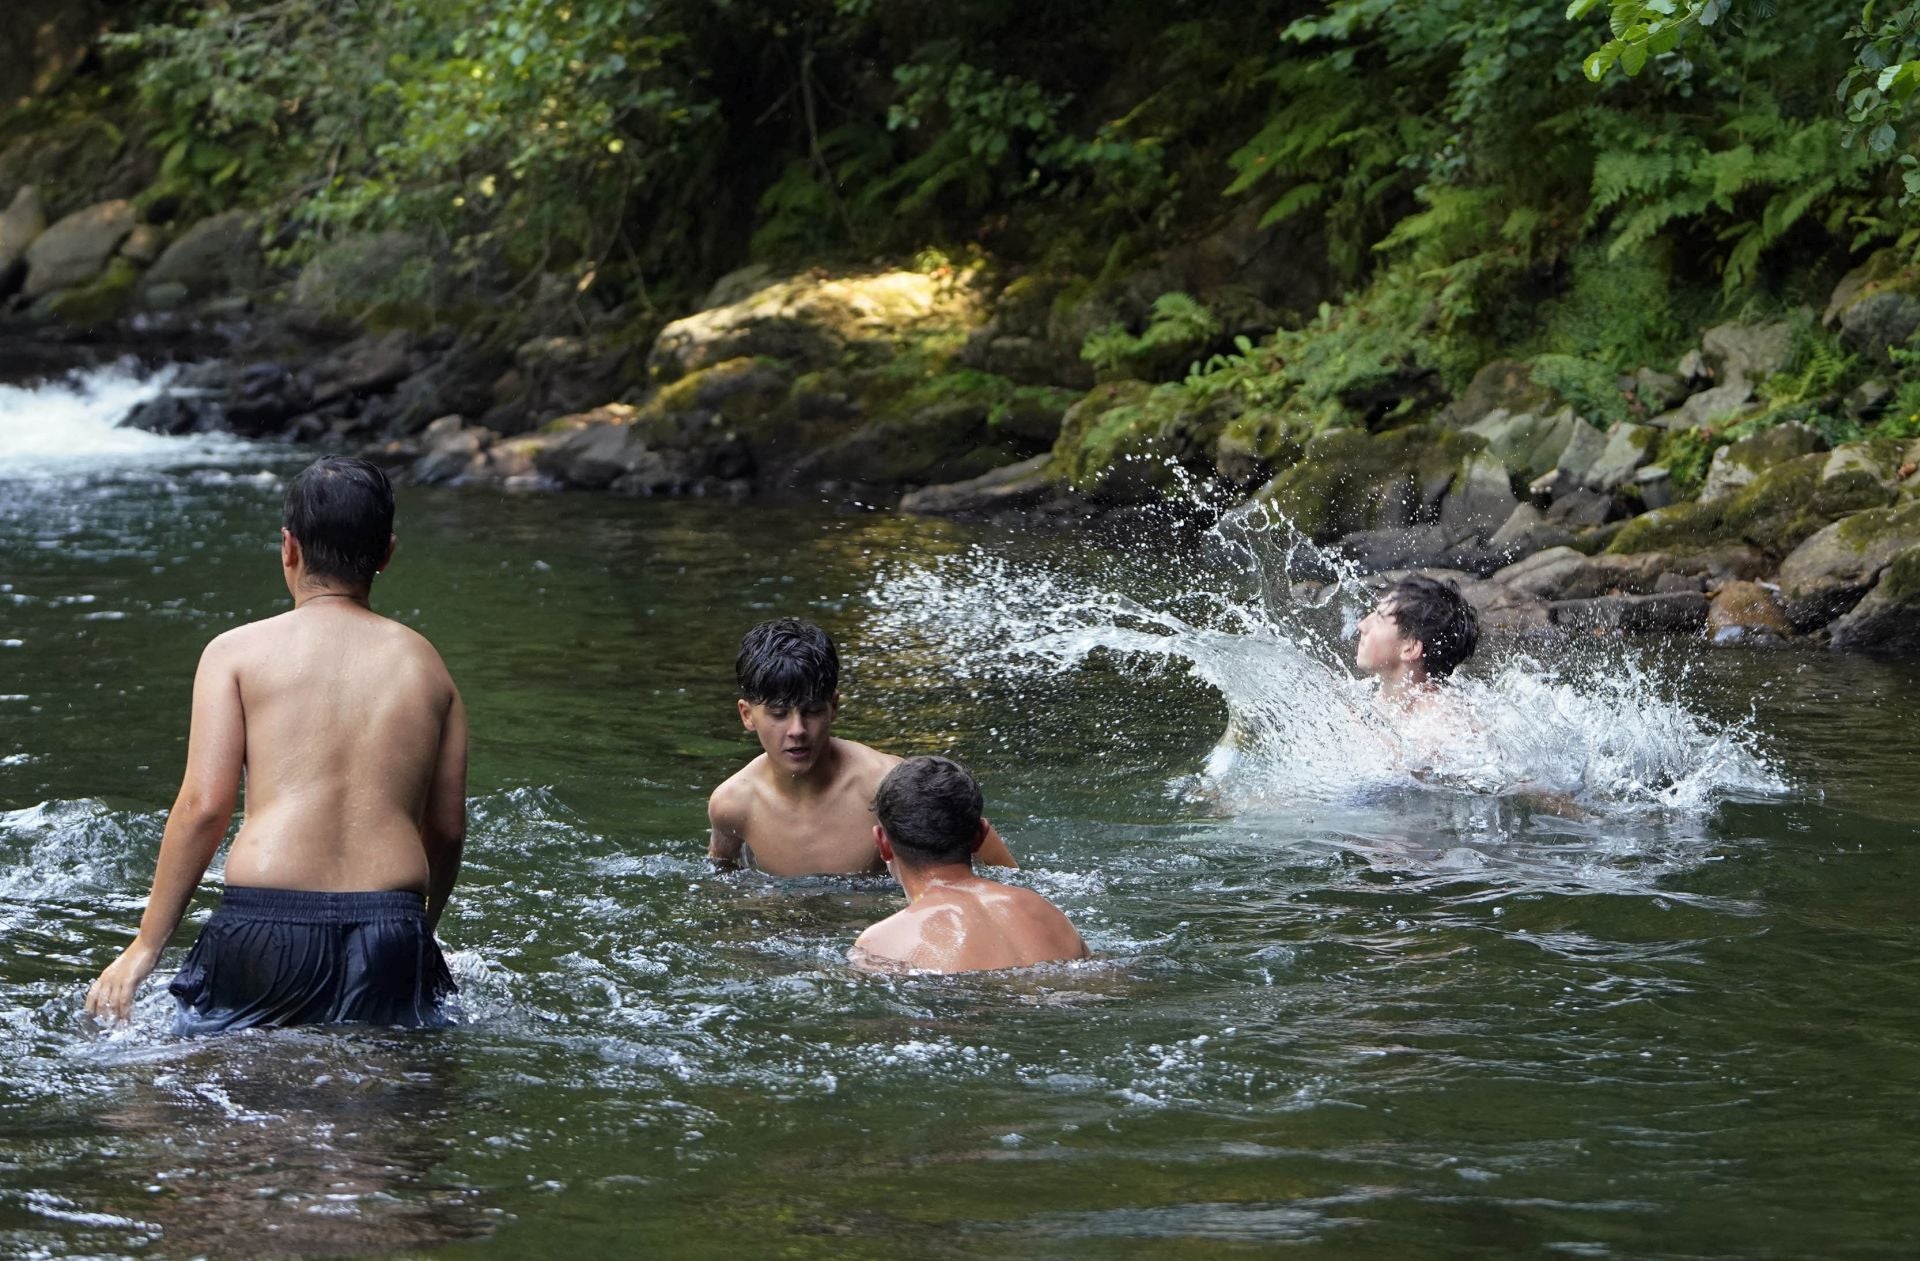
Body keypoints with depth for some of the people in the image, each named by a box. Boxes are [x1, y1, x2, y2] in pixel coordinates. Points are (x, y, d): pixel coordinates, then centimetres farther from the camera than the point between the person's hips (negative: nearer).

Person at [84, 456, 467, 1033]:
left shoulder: (237, 651, 6)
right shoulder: (426, 665, 15)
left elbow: (204, 805, -2)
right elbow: (448, 828, 15)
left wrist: (144, 948, 2)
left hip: (268, 923, -2)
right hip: (392, 929, 2)